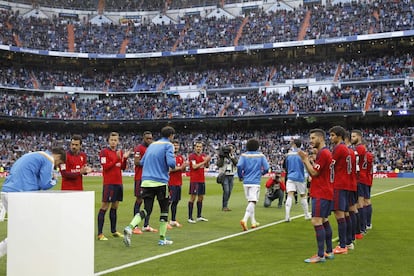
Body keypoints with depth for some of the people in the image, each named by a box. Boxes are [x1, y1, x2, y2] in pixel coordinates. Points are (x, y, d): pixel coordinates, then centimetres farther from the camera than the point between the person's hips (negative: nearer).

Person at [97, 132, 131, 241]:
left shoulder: (120, 152, 14)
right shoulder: (104, 152, -6)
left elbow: (123, 167, 14)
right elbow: (105, 167, -16)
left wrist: (125, 158, -1)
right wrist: (116, 159, -21)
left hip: (118, 183, 7)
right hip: (109, 183, -7)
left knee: (115, 206, 14)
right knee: (104, 207, -6)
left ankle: (114, 231, 23)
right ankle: (100, 234, -4)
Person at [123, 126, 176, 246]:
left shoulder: (152, 145, 17)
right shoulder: (168, 145, -3)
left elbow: (142, 162, 20)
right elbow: (171, 163, -17)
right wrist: (174, 165, 4)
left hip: (146, 182, 5)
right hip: (161, 182, -5)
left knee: (147, 210, 5)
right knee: (164, 210, 11)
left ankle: (129, 227, -19)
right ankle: (162, 239, 14)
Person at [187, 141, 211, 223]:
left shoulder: (204, 155, 10)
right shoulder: (192, 156, -9)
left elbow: (206, 166, 16)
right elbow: (194, 166, -19)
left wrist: (208, 161, -5)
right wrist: (204, 161, -18)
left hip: (202, 179, 7)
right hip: (194, 179, -7)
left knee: (201, 197, 11)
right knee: (193, 197, -6)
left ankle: (199, 216, 19)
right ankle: (190, 217, -3)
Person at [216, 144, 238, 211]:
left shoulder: (233, 156, 10)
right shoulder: (222, 156, -4)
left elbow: (236, 163, -8)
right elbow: (219, 164, -16)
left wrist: (232, 157, -20)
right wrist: (221, 157, -23)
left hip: (231, 176, 5)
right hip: (224, 175, -5)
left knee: (229, 191, 6)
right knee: (226, 191, -13)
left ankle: (225, 206, 16)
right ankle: (224, 206, -5)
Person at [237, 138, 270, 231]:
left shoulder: (244, 155, 2)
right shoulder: (261, 155, 1)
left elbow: (239, 166, -11)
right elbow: (266, 168, -3)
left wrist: (240, 176, 5)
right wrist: (261, 173, 18)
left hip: (246, 182, 3)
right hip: (255, 182, -3)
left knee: (250, 201, 16)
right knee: (252, 202, -6)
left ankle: (253, 222, 24)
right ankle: (245, 219, -26)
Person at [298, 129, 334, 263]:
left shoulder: (324, 153, -14)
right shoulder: (322, 153, 18)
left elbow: (314, 172, -15)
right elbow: (311, 173, 18)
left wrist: (306, 159, -6)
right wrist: (306, 159, 7)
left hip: (321, 194, -11)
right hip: (325, 193, 11)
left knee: (317, 221, -12)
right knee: (324, 221, 14)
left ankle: (320, 255, -12)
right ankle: (329, 252, 20)